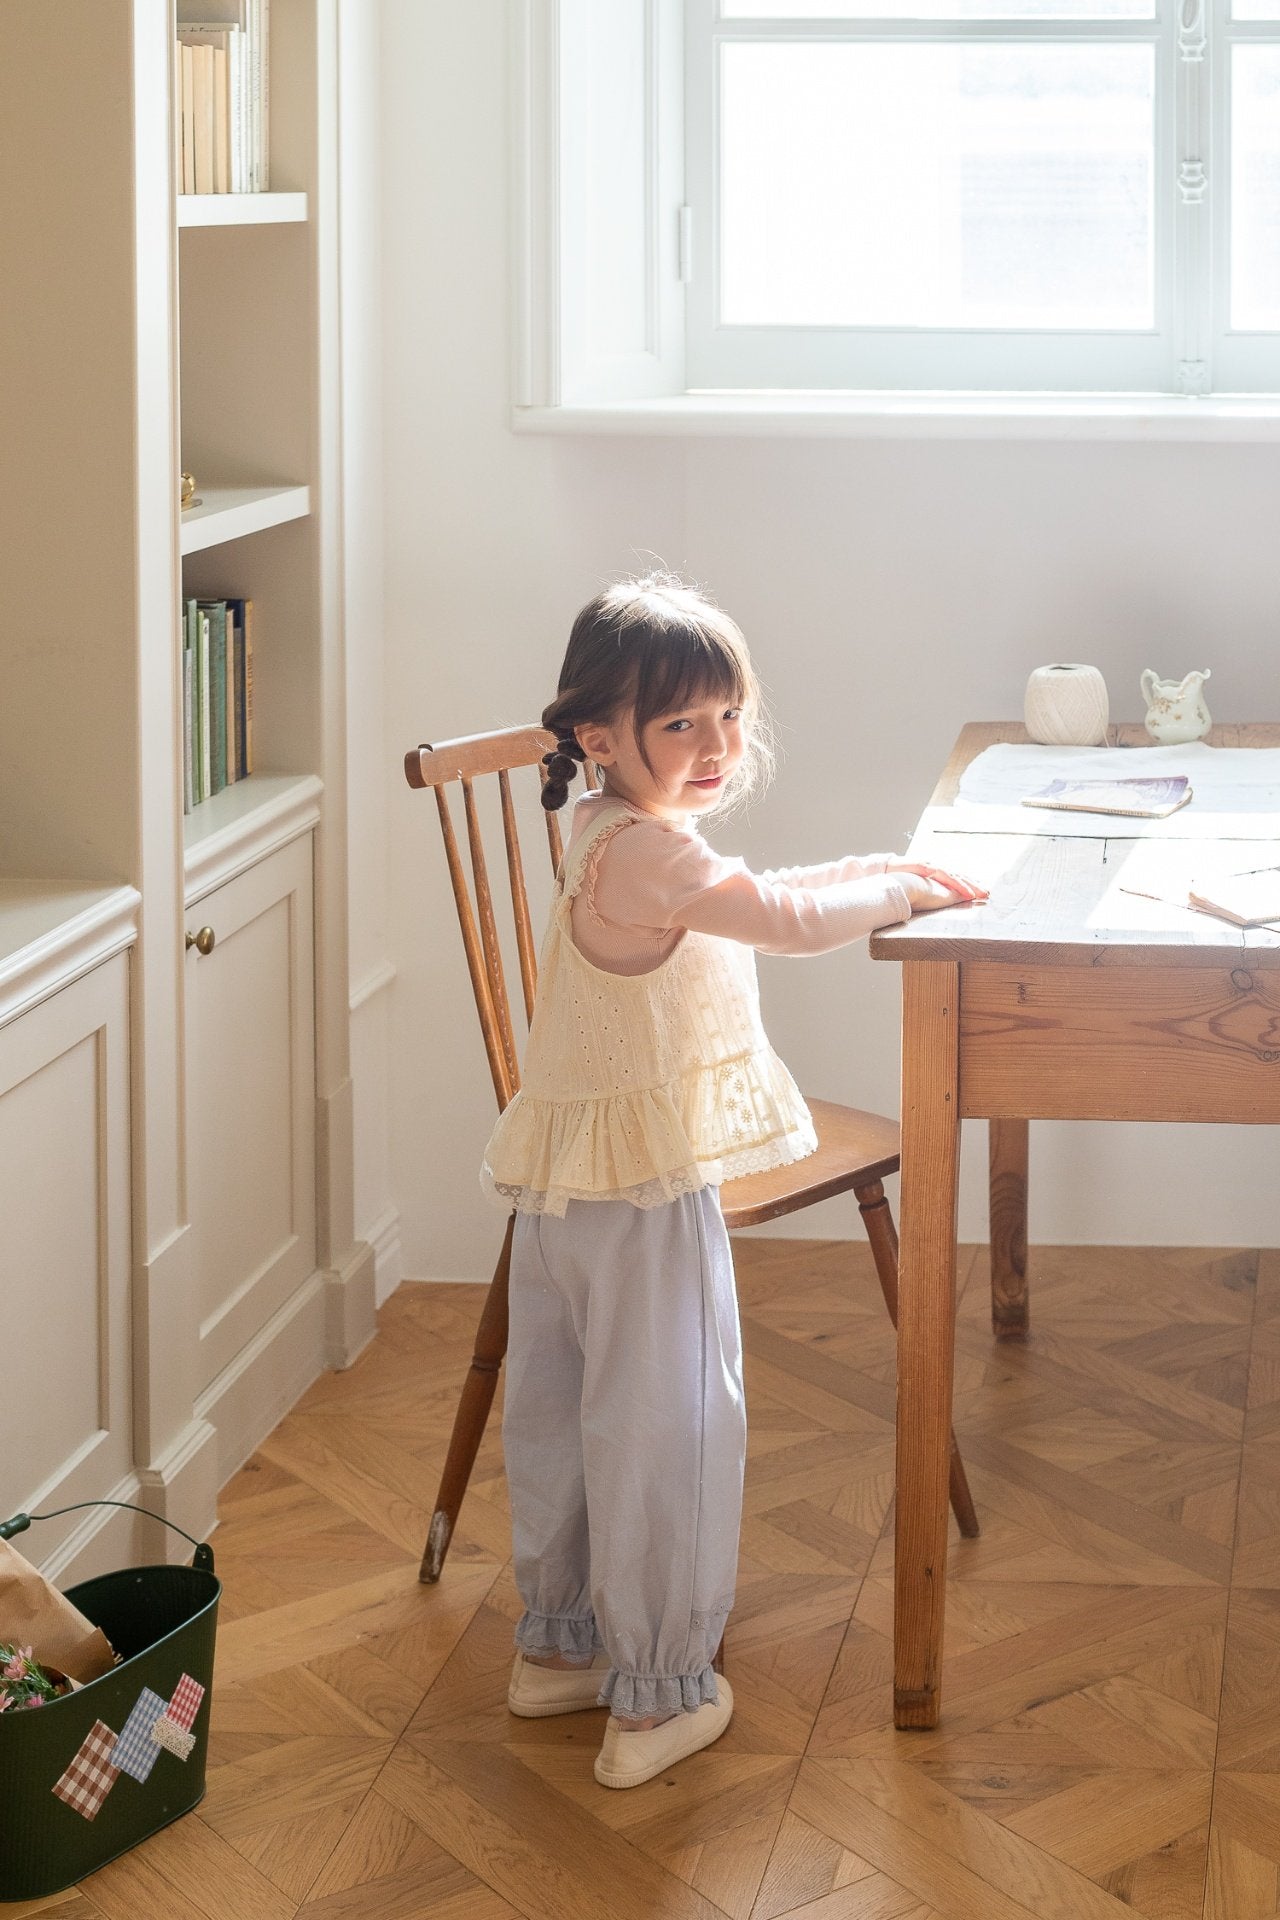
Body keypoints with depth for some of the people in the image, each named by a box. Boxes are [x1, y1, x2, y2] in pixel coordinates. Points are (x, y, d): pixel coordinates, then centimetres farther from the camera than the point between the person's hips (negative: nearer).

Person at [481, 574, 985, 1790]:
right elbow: (793, 921, -24)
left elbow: (746, 902, 20)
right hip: (647, 1195, -10)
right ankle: (657, 1697, 12)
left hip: (564, 1190, 10)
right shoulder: (644, 849, -23)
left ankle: (557, 1645, 36)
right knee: (664, 1434, 2)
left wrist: (879, 872, 11)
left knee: (559, 1418, 20)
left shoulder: (611, 838, 9)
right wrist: (903, 890, -6)